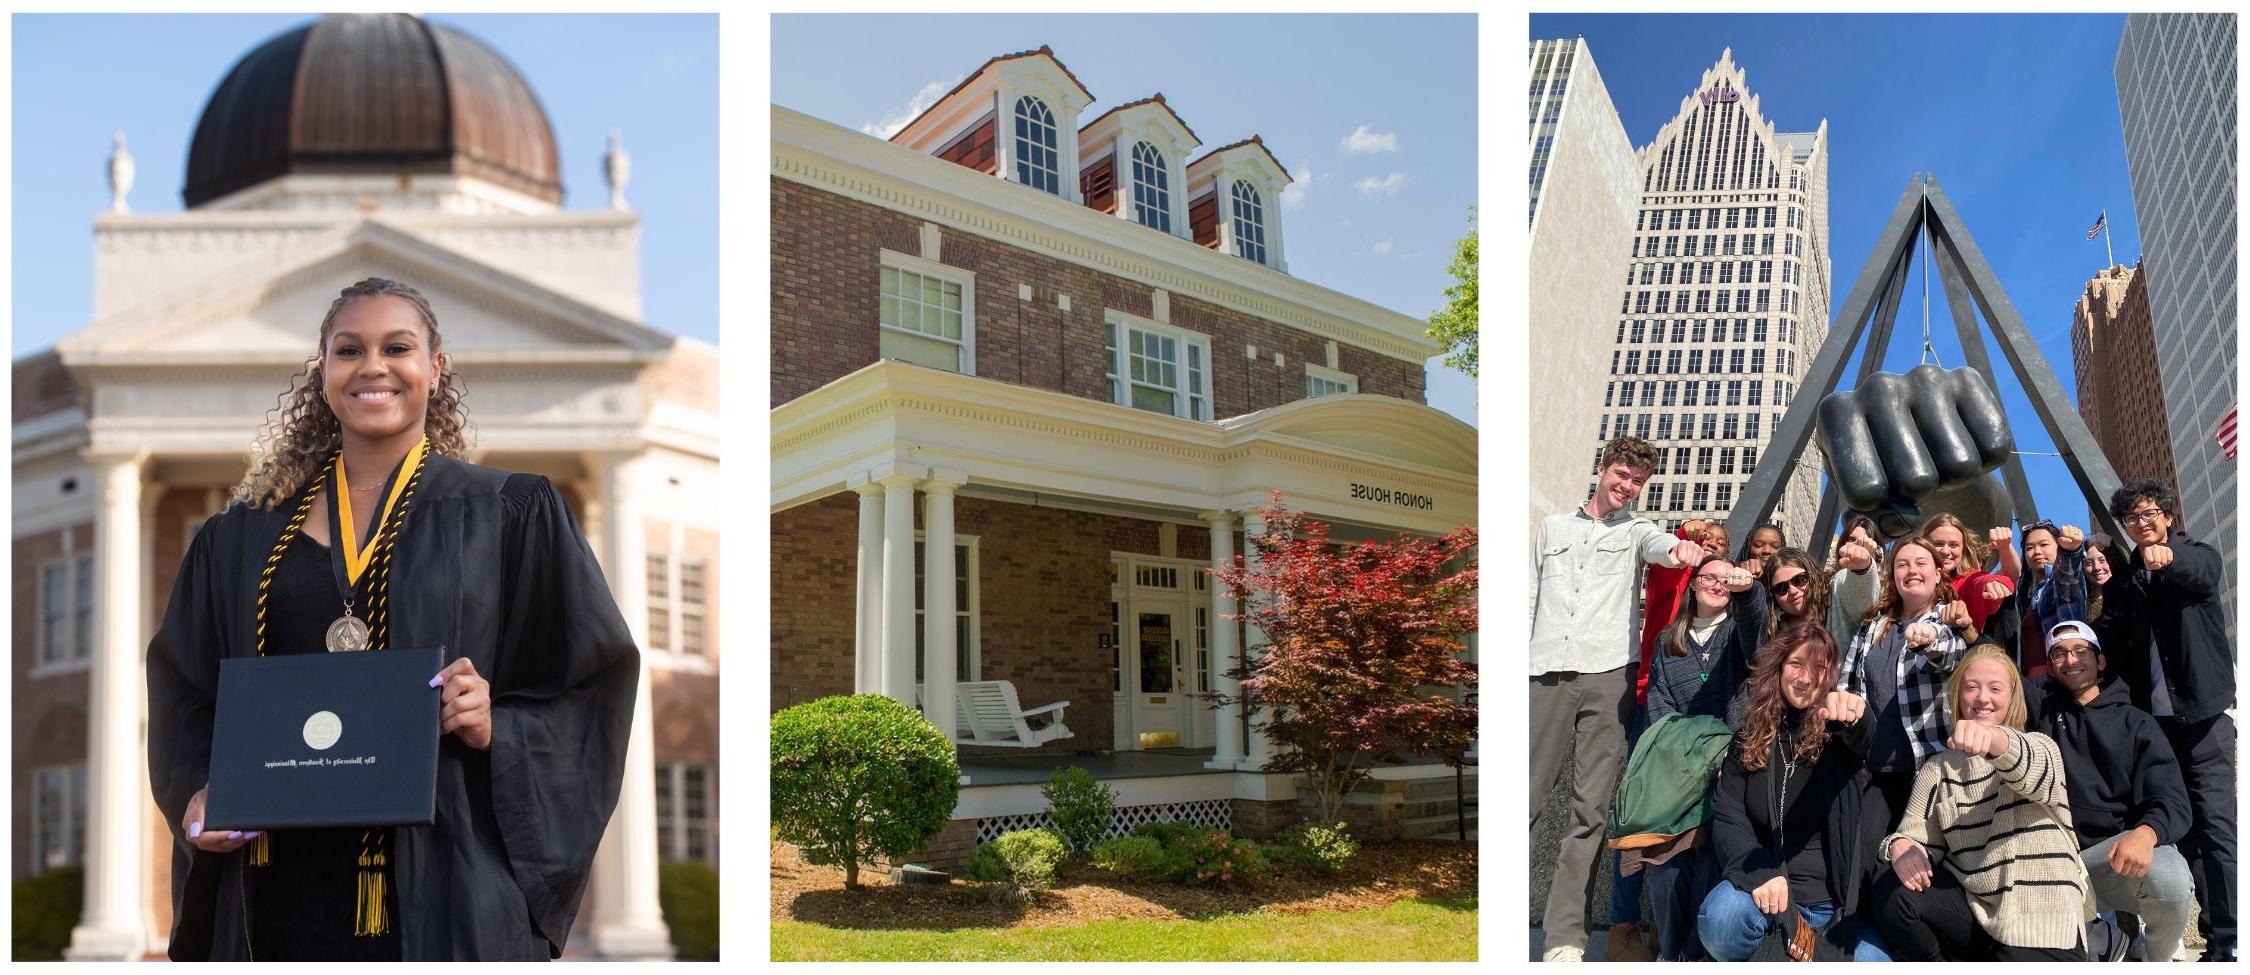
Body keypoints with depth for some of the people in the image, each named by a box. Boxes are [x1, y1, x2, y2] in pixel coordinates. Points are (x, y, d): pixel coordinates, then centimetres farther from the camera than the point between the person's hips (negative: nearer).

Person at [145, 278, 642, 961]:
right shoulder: (246, 534, 11)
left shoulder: (509, 515, 0)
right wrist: (198, 793, -1)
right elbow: (186, 692, 16)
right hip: (279, 884, 3)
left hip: (439, 882, -3)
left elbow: (592, 681, 0)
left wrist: (499, 729, -17)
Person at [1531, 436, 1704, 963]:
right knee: (1524, 798, -1)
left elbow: (1656, 543, -12)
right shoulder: (1554, 526, 18)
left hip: (1607, 676, -1)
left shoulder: (1635, 530, 13)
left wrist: (1678, 548, -37)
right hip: (1546, 674, 1)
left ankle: (1565, 937, -2)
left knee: (1591, 807, -4)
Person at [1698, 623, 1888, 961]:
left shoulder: (1839, 730, 2)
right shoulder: (1751, 735, 7)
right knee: (1718, 917, -33)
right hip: (1769, 890, -1)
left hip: (1839, 900, 1)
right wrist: (1759, 870, -22)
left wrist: (1858, 720, -48)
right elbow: (1727, 817, -1)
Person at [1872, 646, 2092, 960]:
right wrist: (1900, 846, -24)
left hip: (2041, 921, -4)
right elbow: (1916, 835, 4)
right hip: (1971, 905, 4)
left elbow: (2033, 770, -26)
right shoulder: (1938, 769, 12)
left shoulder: (2040, 748, 1)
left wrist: (1995, 739, -51)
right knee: (1890, 893, -22)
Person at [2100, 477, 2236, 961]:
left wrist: (2168, 556, -45)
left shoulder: (2199, 557, 3)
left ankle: (2226, 943, -10)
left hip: (2202, 713, -3)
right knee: (2183, 829, 3)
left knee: (2216, 824, -8)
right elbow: (2115, 647, 6)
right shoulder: (2121, 580, 13)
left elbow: (2203, 573, -23)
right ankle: (2213, 932, 7)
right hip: (2150, 718, 3)